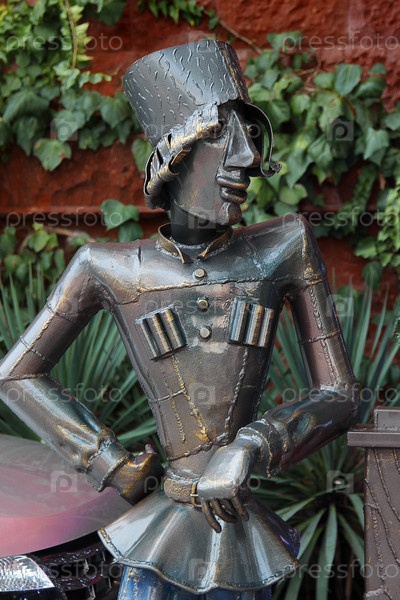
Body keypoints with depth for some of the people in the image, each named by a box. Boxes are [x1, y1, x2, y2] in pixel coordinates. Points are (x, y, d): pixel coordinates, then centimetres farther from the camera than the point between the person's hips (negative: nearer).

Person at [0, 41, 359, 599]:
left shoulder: (285, 247, 0)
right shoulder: (110, 268, 0)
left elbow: (339, 397, 1)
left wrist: (250, 448, -14)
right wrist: (110, 462, 1)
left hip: (245, 540, 1)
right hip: (161, 540, -1)